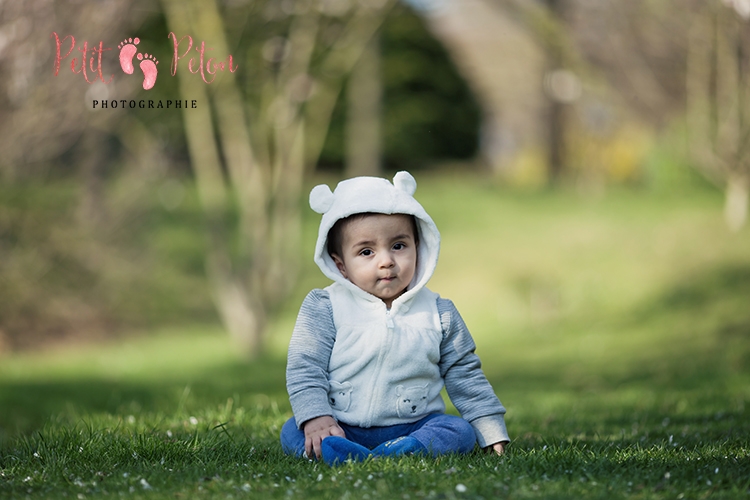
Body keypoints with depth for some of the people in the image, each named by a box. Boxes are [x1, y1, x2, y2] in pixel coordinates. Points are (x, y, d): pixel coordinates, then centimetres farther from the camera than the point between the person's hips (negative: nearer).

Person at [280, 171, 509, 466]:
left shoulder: (438, 314, 7)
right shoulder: (324, 308, 0)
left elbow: (465, 377, 12)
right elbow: (304, 369, -4)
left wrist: (492, 432, 6)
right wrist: (315, 418, -20)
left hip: (414, 425, 1)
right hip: (341, 428, -1)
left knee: (461, 432, -24)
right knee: (292, 433, -25)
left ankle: (410, 449, -45)